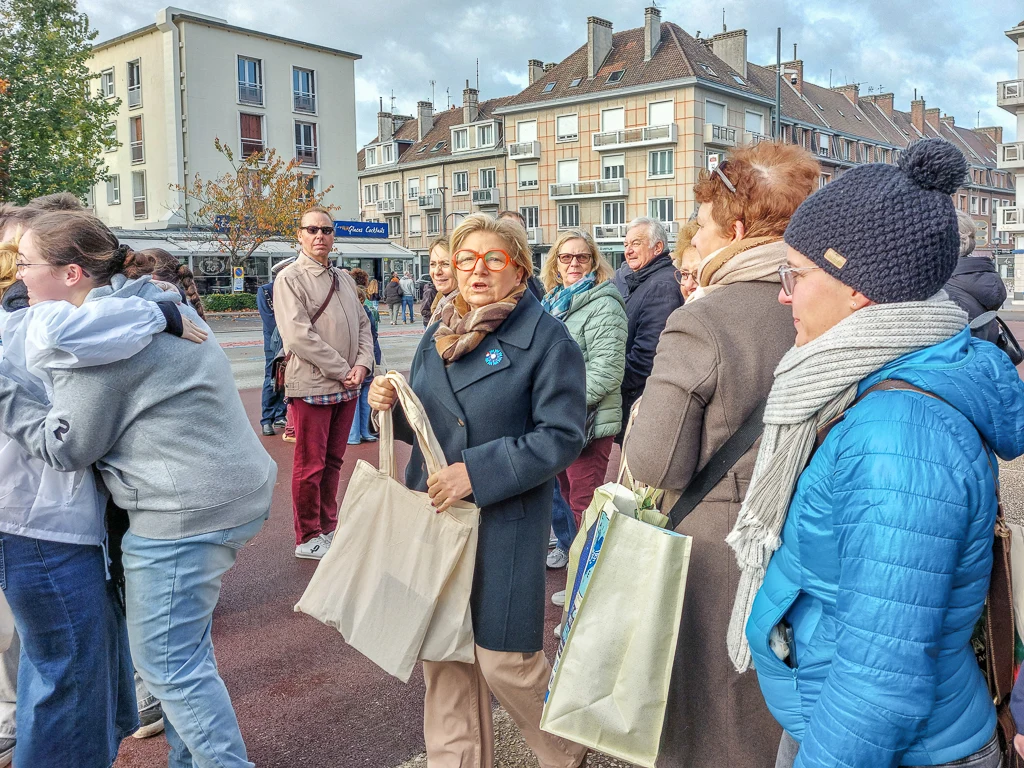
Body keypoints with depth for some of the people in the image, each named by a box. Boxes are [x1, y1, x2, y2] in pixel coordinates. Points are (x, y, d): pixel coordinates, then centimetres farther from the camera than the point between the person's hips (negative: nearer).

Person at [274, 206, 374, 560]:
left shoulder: (344, 279, 14)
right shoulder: (290, 278, -7)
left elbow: (362, 324, 15)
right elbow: (299, 335, -16)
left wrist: (362, 364, -4)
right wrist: (342, 370, -15)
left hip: (347, 387, 6)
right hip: (312, 386, -6)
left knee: (333, 461, 15)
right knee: (310, 467, 3)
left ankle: (328, 528, 28)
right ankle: (308, 539, 15)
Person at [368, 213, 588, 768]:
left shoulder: (546, 338, -9)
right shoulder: (438, 337, 11)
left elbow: (561, 437, -14)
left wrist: (477, 472, -22)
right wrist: (390, 405, -5)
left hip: (505, 523, -6)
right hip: (433, 514, 6)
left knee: (504, 660, 1)